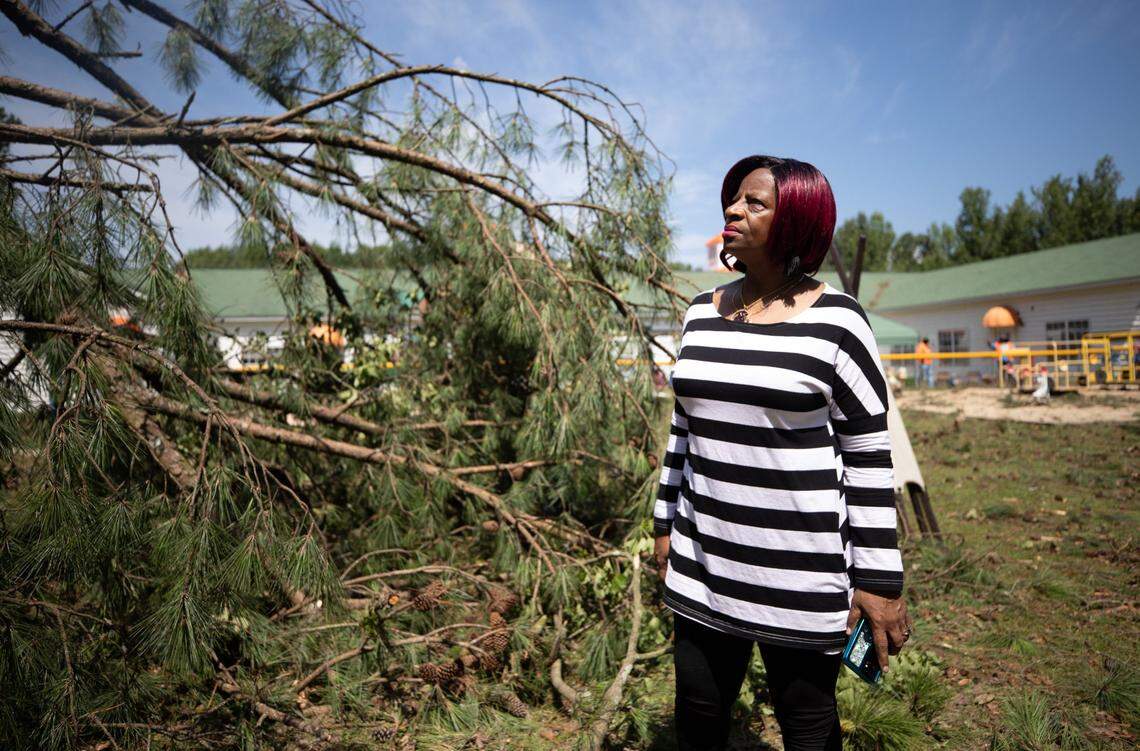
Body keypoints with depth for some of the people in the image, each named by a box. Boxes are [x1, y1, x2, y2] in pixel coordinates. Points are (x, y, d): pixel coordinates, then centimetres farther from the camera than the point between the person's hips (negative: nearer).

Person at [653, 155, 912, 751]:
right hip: (702, 567, 5)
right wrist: (666, 524, 14)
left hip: (801, 574, -4)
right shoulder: (702, 313, 5)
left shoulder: (837, 322, -10)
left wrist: (880, 582, -8)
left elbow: (869, 458, -8)